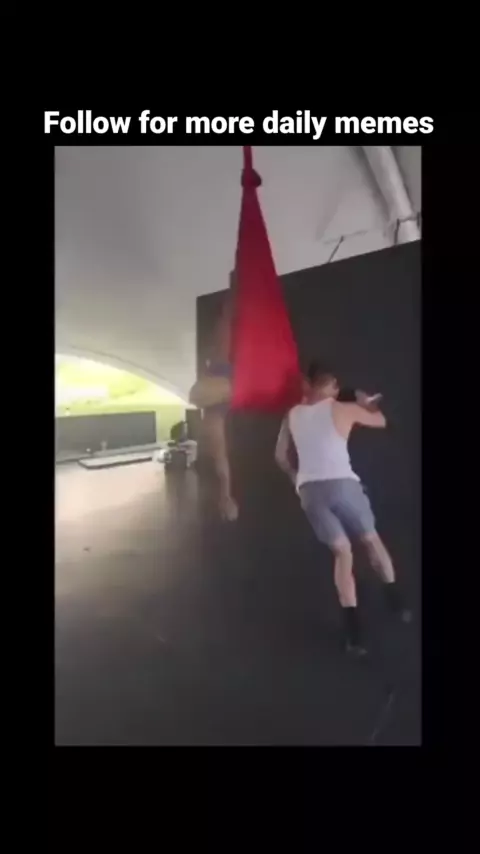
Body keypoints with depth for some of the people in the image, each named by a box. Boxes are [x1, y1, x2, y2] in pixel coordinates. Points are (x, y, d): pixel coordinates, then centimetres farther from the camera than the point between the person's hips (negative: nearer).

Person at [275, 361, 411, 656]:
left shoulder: (293, 415, 14)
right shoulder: (345, 409, 4)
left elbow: (281, 456, 18)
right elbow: (380, 421, 21)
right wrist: (368, 403, 40)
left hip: (309, 489, 3)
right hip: (341, 483, -2)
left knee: (342, 552, 10)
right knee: (371, 539, 21)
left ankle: (354, 630, 2)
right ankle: (397, 601, 31)